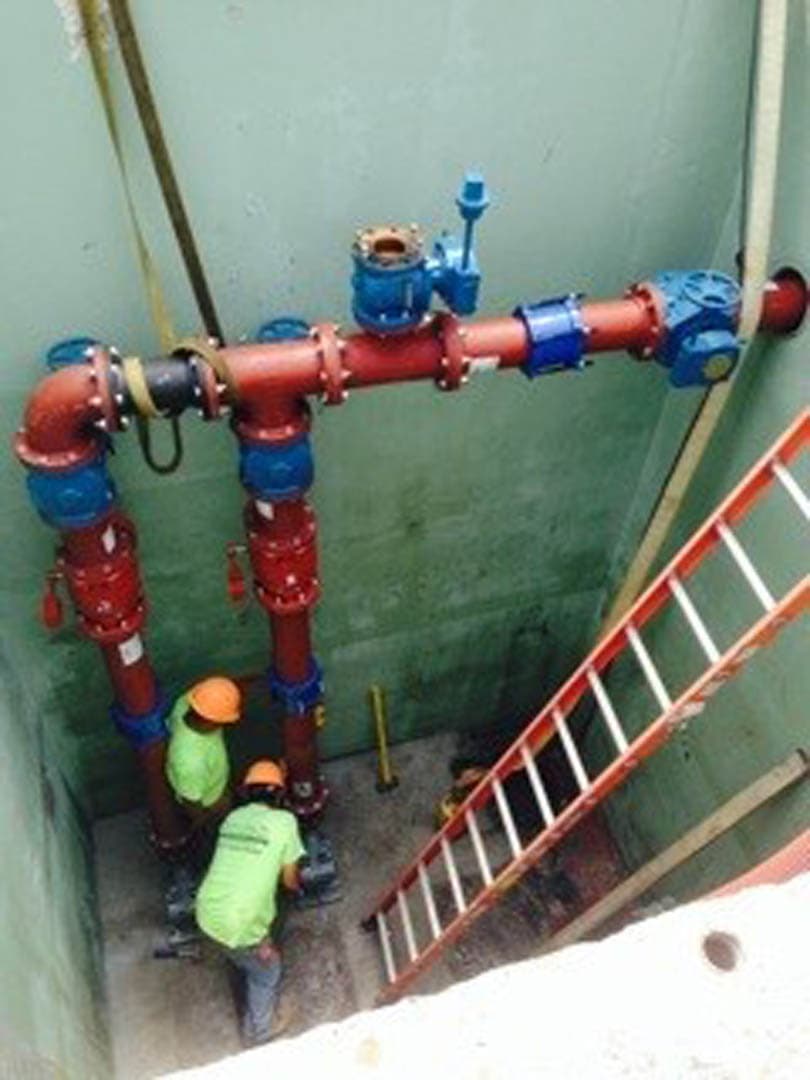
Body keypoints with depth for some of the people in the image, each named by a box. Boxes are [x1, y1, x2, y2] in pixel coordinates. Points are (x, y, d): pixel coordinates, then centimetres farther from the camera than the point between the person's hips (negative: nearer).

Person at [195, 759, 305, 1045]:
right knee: (267, 971, 24)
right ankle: (259, 1030, 44)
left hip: (207, 911, 5)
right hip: (239, 924, -5)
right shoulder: (284, 821, -8)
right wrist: (298, 885, 24)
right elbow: (290, 879, 1)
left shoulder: (233, 818, 8)